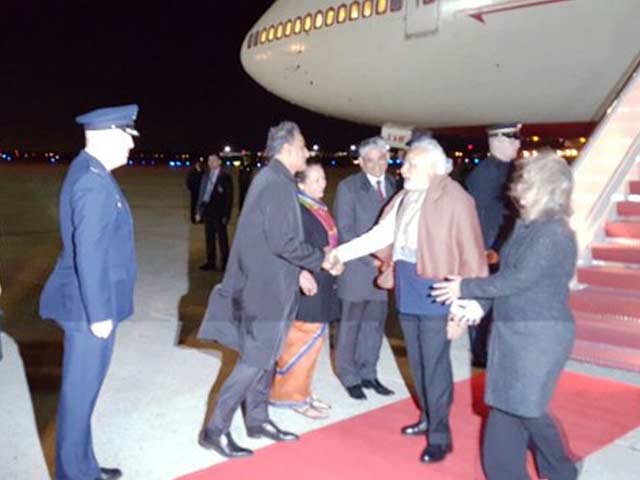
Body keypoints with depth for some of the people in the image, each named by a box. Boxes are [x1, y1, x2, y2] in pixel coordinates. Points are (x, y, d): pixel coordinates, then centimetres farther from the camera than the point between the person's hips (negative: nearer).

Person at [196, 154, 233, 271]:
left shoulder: (225, 177, -5)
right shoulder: (206, 176, 13)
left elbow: (229, 197, -7)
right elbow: (202, 193, 15)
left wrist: (226, 215, -12)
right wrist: (199, 211, 10)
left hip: (219, 213, -6)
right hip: (207, 211, 6)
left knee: (222, 238, -1)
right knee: (209, 238, 10)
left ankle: (225, 263, 5)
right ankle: (211, 262, 17)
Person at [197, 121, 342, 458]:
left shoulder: (273, 179, 12)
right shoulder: (278, 184, -19)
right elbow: (283, 242, -23)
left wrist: (299, 270, 12)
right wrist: (322, 260, -12)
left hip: (266, 284, 10)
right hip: (266, 286, -10)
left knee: (266, 355, 17)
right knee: (255, 359, -3)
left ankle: (258, 420, 30)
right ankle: (216, 429, 7)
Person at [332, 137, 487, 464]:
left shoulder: (455, 200, -13)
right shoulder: (404, 198, 8)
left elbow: (470, 252, -14)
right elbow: (381, 234, 8)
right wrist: (342, 253, 2)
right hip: (407, 287, 7)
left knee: (434, 364, -1)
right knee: (417, 361, 18)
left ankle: (440, 435, 14)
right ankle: (428, 418, 36)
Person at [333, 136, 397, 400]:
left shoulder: (393, 185, 8)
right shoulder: (348, 187, -5)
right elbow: (345, 230, -9)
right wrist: (371, 258, -15)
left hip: (384, 268, 4)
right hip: (357, 267, -4)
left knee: (375, 323, 11)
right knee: (350, 324, 6)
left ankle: (368, 373, 25)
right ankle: (349, 376, 20)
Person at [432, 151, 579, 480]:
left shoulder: (554, 233, -19)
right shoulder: (526, 226, 8)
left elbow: (518, 279, -22)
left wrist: (466, 288, -14)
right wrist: (481, 304, 1)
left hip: (540, 334, -8)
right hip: (513, 330, 8)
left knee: (527, 407, 3)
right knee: (505, 405, 12)